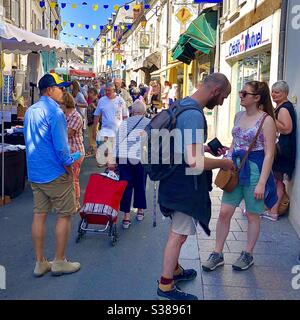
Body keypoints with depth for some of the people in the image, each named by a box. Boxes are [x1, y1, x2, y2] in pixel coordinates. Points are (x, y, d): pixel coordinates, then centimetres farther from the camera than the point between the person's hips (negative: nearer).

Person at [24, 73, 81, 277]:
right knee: (65, 215, 5)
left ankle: (40, 263, 20)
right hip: (55, 174, -8)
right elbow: (61, 146, -20)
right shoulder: (55, 112, -16)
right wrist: (70, 168, -7)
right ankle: (59, 262, 13)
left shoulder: (30, 111, 11)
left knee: (39, 215, 11)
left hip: (34, 173, 8)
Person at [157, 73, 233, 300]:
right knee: (179, 235, 4)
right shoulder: (194, 115, -25)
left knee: (177, 231, 23)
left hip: (175, 180, 10)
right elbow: (194, 161, -31)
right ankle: (166, 286, 18)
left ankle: (174, 269, 40)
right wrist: (222, 163, -16)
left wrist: (207, 147, 13)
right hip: (185, 185, -10)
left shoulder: (182, 105, 7)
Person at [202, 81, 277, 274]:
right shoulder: (239, 116, 7)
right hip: (236, 169, 6)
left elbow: (269, 154, -14)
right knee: (224, 212, 5)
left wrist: (262, 183, -17)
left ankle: (248, 255, 28)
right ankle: (218, 254, 18)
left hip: (255, 171, -6)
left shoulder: (266, 120, -12)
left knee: (253, 215, 10)